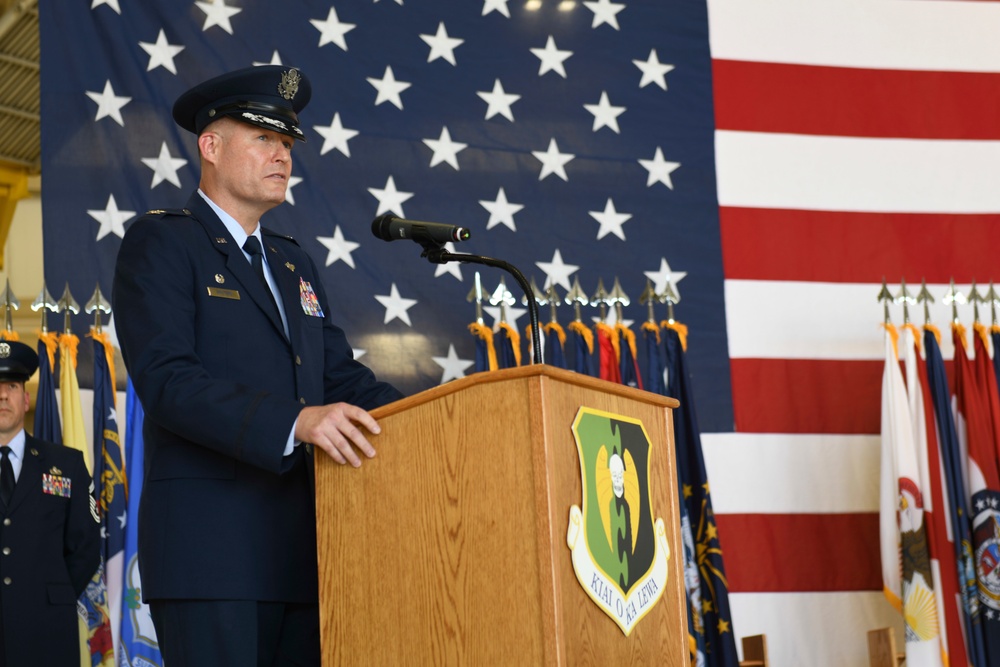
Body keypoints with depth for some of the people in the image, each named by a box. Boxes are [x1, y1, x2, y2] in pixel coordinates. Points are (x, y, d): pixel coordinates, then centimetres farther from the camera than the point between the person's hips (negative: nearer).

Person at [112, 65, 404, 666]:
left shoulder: (295, 264, 24)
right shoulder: (160, 244, 0)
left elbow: (342, 376, 19)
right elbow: (165, 379, -14)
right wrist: (294, 422, -27)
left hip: (301, 549, 7)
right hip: (211, 544, -7)